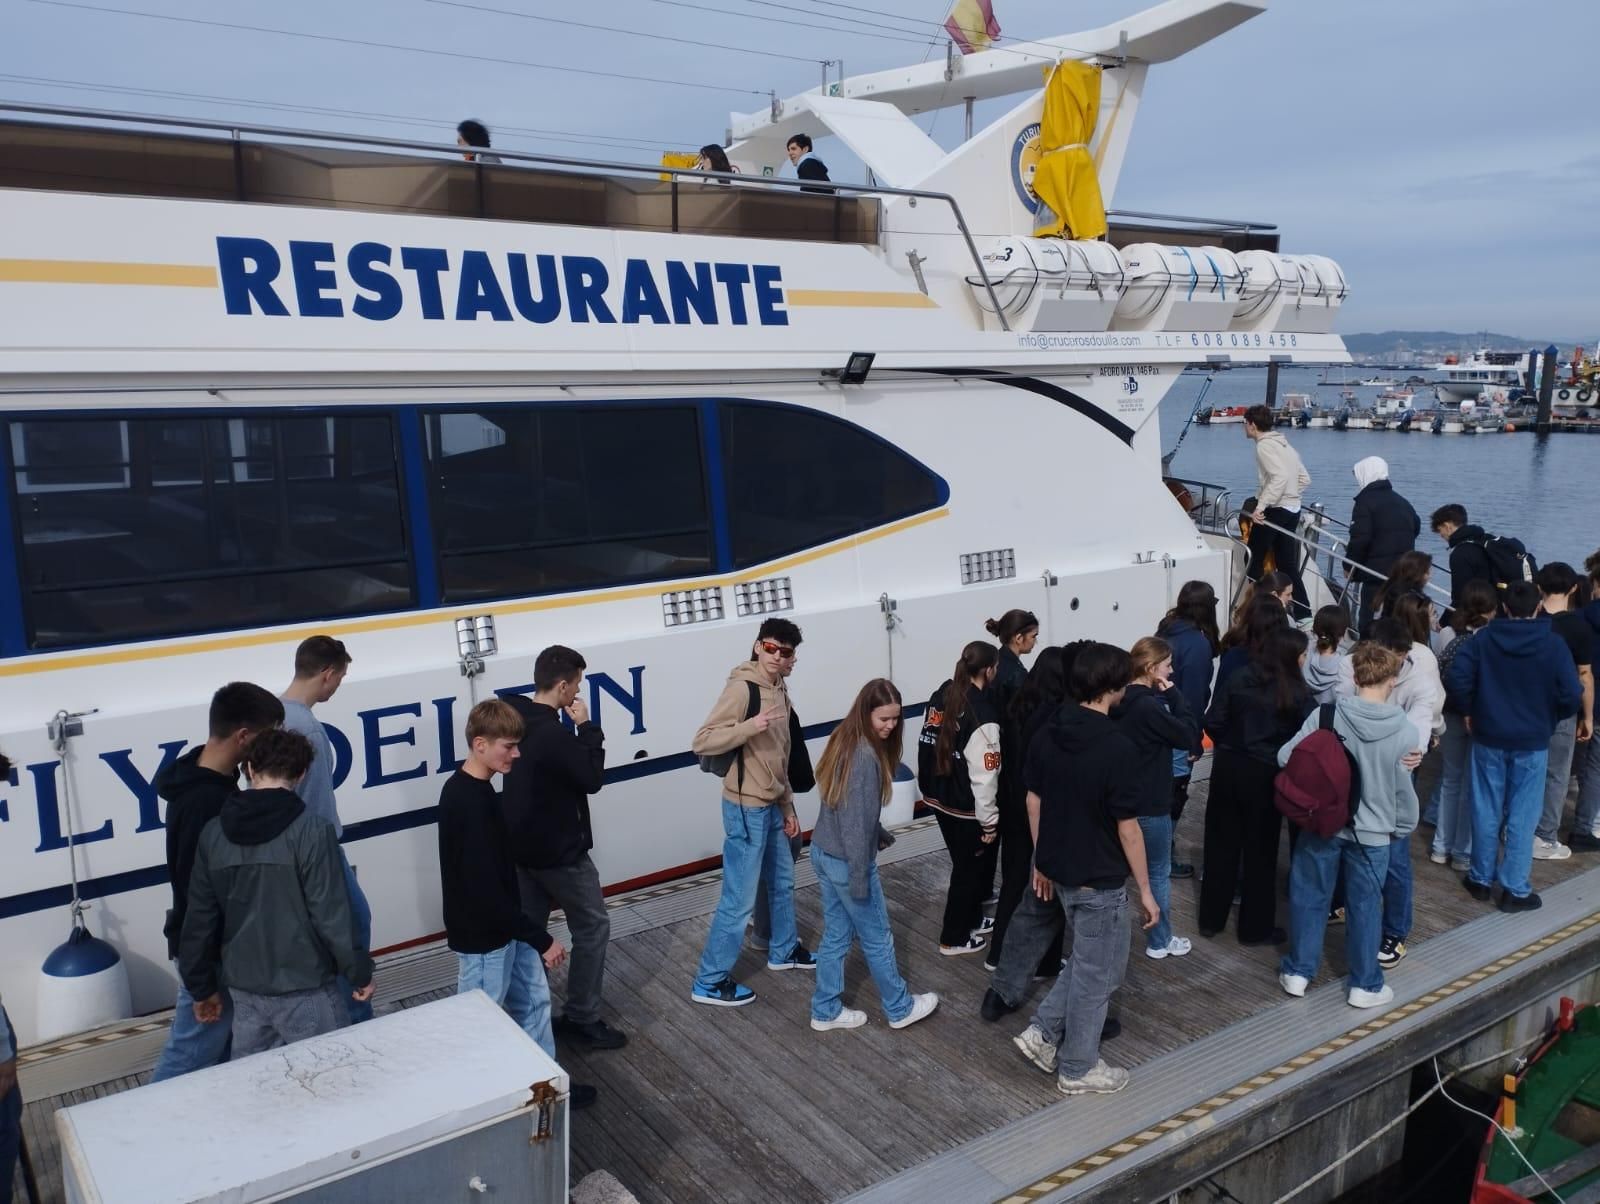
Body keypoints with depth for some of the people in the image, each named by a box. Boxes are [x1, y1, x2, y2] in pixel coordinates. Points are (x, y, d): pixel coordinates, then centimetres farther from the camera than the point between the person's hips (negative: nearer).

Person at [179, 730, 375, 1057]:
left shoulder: (214, 833, 0)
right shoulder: (311, 828, -16)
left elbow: (200, 919, 6)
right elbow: (331, 913, -16)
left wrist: (202, 987, 18)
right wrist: (359, 972, -3)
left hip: (244, 988, 5)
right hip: (304, 989, -5)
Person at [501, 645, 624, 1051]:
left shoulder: (517, 722, 3)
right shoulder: (554, 734, -27)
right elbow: (592, 778, -16)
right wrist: (586, 727, -13)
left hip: (523, 847, 9)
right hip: (559, 852, -9)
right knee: (592, 928, 5)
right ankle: (582, 1019, 12)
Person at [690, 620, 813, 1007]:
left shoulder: (780, 692, 9)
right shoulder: (741, 687, -17)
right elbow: (702, 742, -23)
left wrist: (788, 807, 17)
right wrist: (750, 726, -32)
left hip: (772, 807, 9)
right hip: (746, 808, -9)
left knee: (783, 882, 24)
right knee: (739, 899, -3)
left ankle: (783, 950, 44)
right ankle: (710, 982, 9)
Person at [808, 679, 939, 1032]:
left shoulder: (844, 740, 3)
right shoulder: (865, 756, -25)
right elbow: (856, 820, -24)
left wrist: (879, 834, 24)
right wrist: (860, 877, -18)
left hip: (823, 852, 8)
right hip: (846, 861, -8)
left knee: (835, 936, 19)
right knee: (877, 938, 11)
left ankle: (826, 1011, 29)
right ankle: (900, 1009, 28)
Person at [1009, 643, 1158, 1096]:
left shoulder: (1047, 736, -2)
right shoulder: (1116, 747, -23)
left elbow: (1034, 803, 6)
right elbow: (1127, 828, -19)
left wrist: (1041, 861, 18)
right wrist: (1146, 890, -8)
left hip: (1060, 870, 7)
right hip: (1100, 880, -7)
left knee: (1087, 959, 26)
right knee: (1098, 973, 11)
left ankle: (1043, 1032, 24)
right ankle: (1078, 1069, 24)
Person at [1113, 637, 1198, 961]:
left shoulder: (1121, 702, 3)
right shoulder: (1148, 706, -24)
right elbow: (1188, 735, -16)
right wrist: (1174, 695, -13)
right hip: (1150, 805, -8)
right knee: (1158, 874, 9)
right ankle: (1159, 941, 22)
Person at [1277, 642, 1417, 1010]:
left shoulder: (1325, 715, -14)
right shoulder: (1403, 730, -13)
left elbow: (1286, 758, -10)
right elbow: (1404, 789, -5)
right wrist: (1403, 828, 11)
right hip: (1372, 832, 0)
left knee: (1310, 897, 15)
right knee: (1364, 905, 13)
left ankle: (1298, 971, 25)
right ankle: (1365, 984, 25)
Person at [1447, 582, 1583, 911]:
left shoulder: (1483, 639, -5)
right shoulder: (1553, 645, -8)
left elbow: (1457, 678, -13)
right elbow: (1572, 695, -12)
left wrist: (1468, 711, 3)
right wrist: (1550, 718, 7)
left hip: (1488, 738, 2)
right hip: (1532, 742, -1)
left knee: (1486, 812, 11)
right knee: (1522, 817, 5)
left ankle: (1480, 879, 22)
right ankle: (1516, 890, 11)